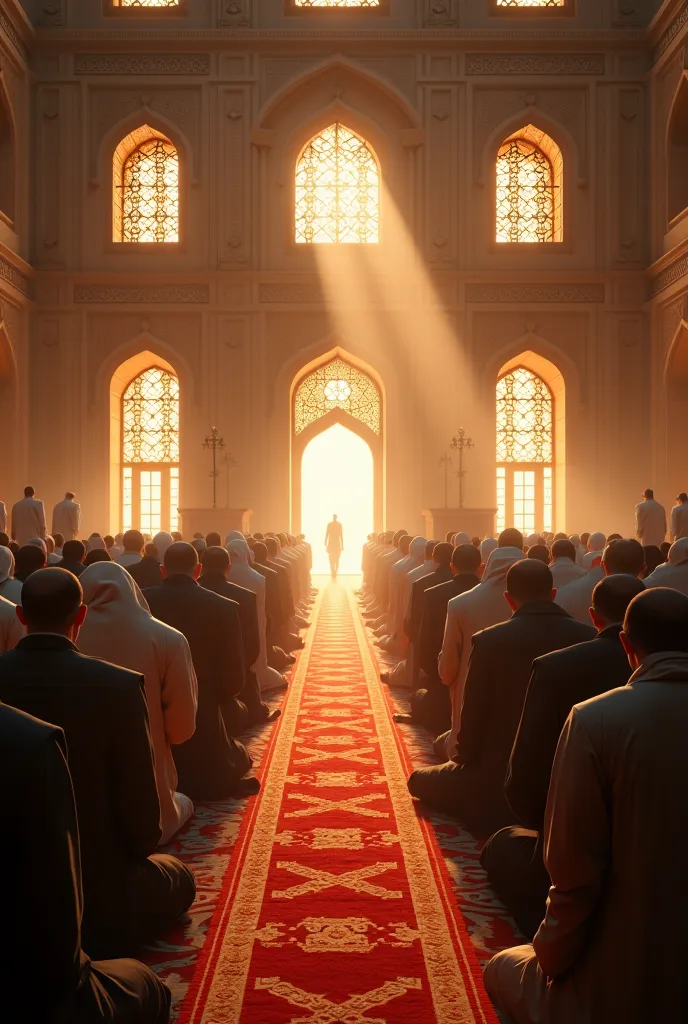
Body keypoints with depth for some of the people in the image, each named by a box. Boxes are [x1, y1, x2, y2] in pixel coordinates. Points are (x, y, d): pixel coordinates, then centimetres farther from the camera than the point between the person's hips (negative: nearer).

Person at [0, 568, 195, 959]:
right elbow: (143, 818, -16)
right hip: (99, 896, -5)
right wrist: (137, 848, 6)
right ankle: (95, 946, 10)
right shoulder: (119, 686, -22)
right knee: (180, 877, 26)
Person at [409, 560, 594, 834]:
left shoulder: (488, 641, -16)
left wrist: (464, 760, 11)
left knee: (420, 779, 22)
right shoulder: (592, 640, -9)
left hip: (500, 784, -4)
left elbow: (472, 719, -9)